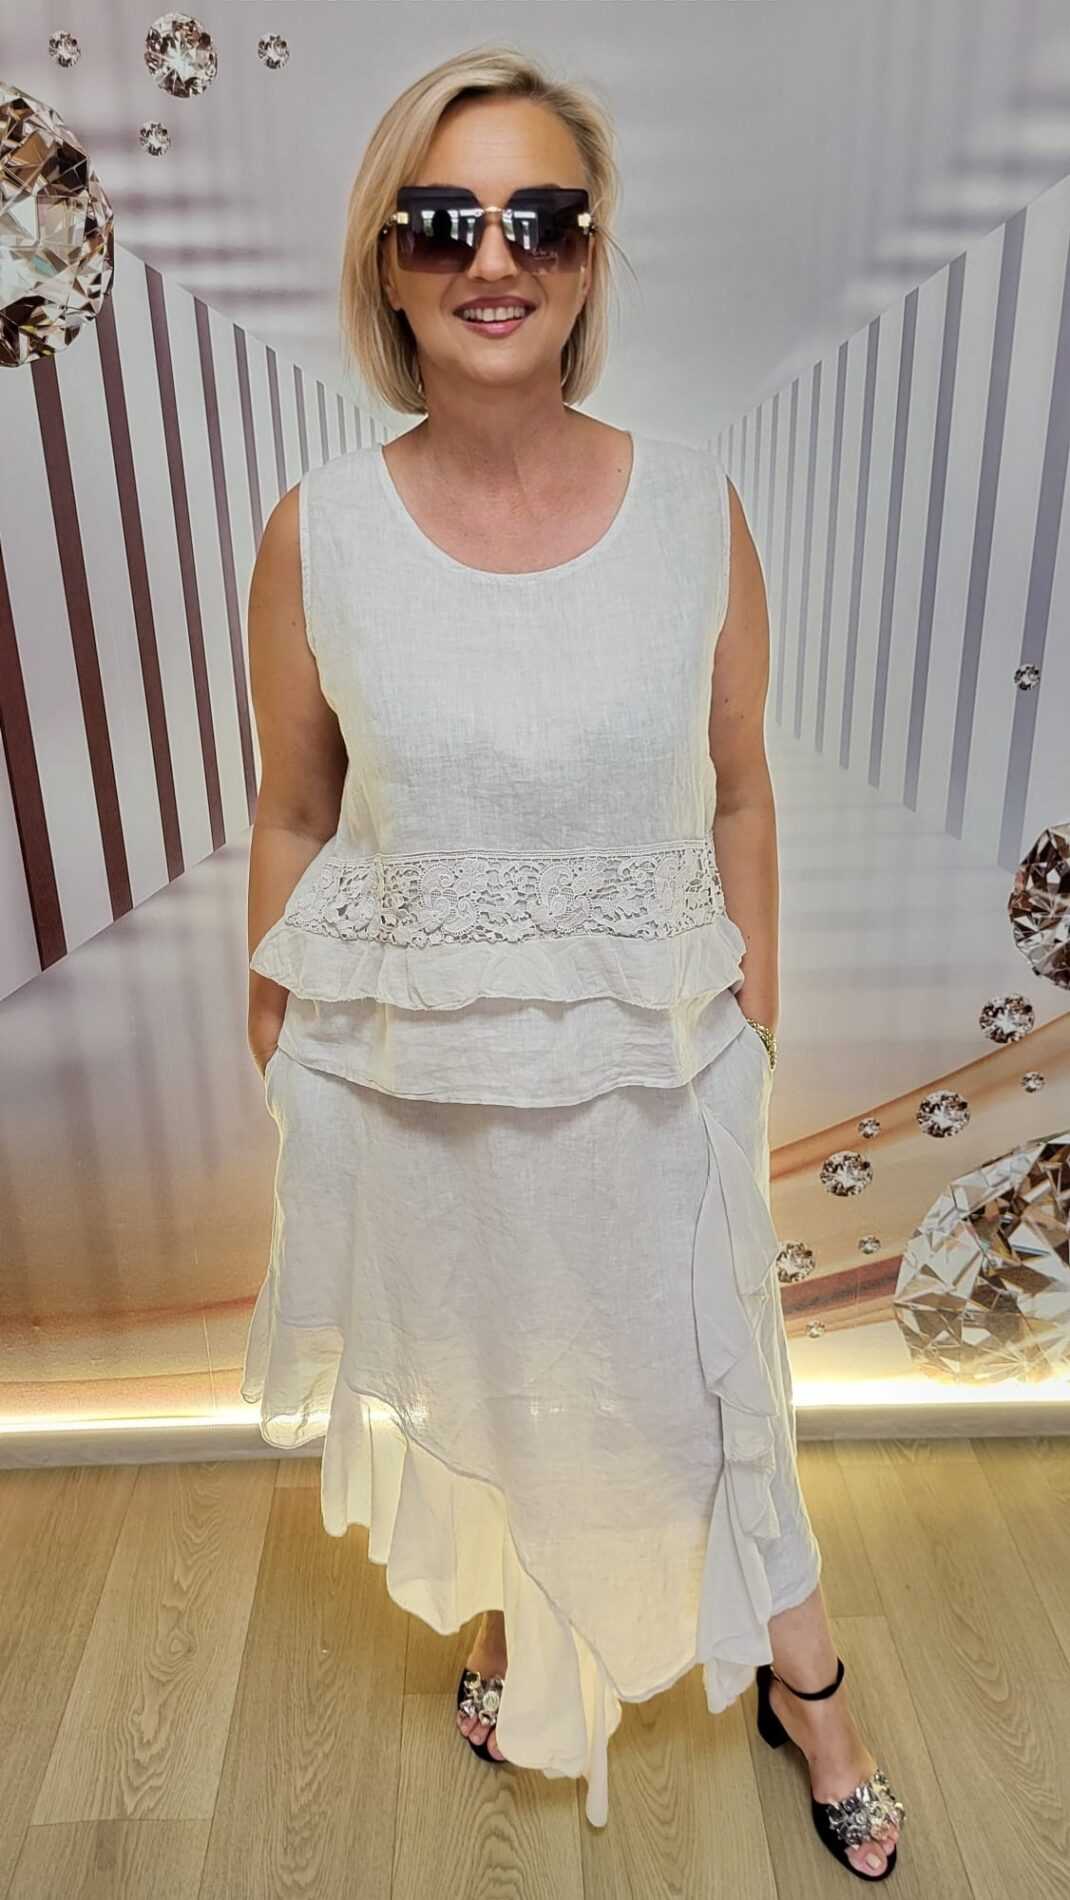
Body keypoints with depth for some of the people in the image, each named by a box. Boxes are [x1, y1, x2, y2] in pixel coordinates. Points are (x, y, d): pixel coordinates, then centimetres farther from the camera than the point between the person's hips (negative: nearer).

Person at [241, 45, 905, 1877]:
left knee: (700, 1378, 19)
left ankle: (800, 1679, 51)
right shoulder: (318, 533, -9)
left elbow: (738, 799, 0)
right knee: (462, 1376, 24)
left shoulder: (696, 507, -8)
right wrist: (280, 1064, 4)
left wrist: (749, 1039, 3)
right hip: (406, 1072, 1)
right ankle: (508, 1620, 60)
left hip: (648, 1063, 0)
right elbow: (293, 822, -1)